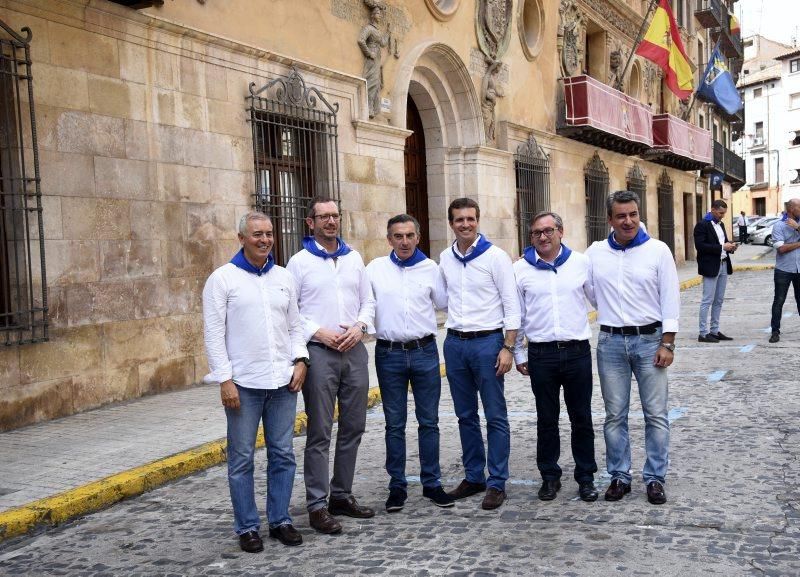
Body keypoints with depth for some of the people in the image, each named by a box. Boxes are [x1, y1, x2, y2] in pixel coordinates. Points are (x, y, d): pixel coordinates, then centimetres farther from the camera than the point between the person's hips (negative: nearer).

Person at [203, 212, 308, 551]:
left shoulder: (283, 277, 11)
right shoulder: (223, 278, -3)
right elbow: (213, 333, -5)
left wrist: (300, 361, 1)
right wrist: (225, 380, -11)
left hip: (283, 382, 4)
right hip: (243, 384, -4)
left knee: (282, 454, 9)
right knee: (242, 459, 3)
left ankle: (280, 520, 21)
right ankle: (247, 527, 15)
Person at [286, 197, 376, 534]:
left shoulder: (354, 258, 12)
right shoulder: (300, 262, -1)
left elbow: (368, 301, 14)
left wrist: (359, 327, -4)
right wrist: (319, 333, -14)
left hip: (354, 350, 5)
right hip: (319, 352, -5)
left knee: (353, 427, 10)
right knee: (319, 432, -3)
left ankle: (342, 494, 22)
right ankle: (317, 505, 3)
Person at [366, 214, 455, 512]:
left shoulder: (430, 268, 4)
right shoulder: (375, 268, 2)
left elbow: (443, 302, 15)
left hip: (424, 351, 1)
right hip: (389, 353, -1)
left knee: (429, 421, 7)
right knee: (395, 424, 6)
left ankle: (432, 483, 18)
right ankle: (397, 486, 15)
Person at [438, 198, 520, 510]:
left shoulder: (495, 256, -7)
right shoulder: (444, 258, 7)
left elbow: (511, 304, -8)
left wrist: (508, 347, -13)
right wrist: (453, 331, 9)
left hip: (487, 341, -5)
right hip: (455, 343, 5)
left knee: (495, 416, 0)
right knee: (466, 415, 12)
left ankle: (497, 483, 6)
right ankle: (473, 476, 23)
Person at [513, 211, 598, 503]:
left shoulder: (581, 262, 2)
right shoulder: (520, 269, 2)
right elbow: (516, 315, 7)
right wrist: (519, 354, 7)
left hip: (578, 351, 0)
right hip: (541, 355, 0)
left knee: (581, 418, 8)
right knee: (546, 420, 9)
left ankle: (586, 477, 20)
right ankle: (550, 476, 22)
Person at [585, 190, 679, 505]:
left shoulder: (658, 250, -2)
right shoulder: (595, 252, 3)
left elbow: (670, 299, -3)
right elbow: (589, 292, 12)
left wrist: (667, 343, -7)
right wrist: (612, 313, 5)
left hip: (649, 340, -2)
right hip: (610, 341, 2)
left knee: (656, 414, 2)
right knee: (615, 415, 7)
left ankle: (655, 478, 13)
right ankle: (619, 476, 17)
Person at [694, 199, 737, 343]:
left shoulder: (721, 224, 15)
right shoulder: (702, 225, -10)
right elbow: (700, 245, -19)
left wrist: (730, 246, 1)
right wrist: (721, 247, -20)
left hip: (723, 265, 8)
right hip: (711, 267, -8)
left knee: (718, 301, 11)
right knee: (707, 300, -6)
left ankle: (714, 331, 17)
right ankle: (703, 333, -2)